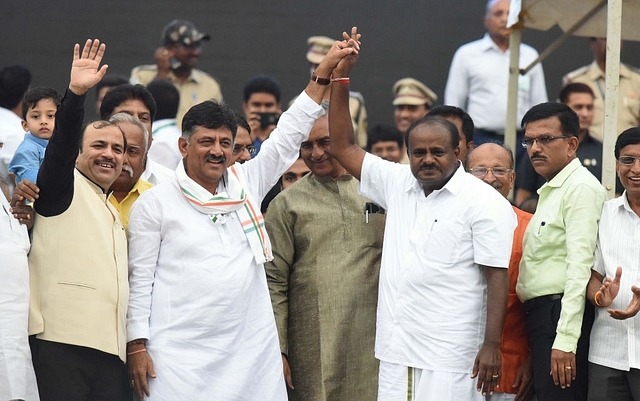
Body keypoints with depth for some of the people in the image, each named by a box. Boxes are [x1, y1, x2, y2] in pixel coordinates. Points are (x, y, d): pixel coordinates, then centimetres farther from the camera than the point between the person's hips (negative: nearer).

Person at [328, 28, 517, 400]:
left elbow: (497, 277, -9)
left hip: (449, 356, -6)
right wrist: (340, 79, 11)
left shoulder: (484, 202, -5)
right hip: (396, 353, 6)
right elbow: (344, 147, 19)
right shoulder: (398, 184, 13)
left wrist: (492, 345, -15)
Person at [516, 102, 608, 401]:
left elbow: (580, 267, -18)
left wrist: (566, 339, -23)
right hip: (541, 316, 10)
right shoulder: (551, 191, 22)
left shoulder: (581, 188, -9)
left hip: (561, 316, -10)